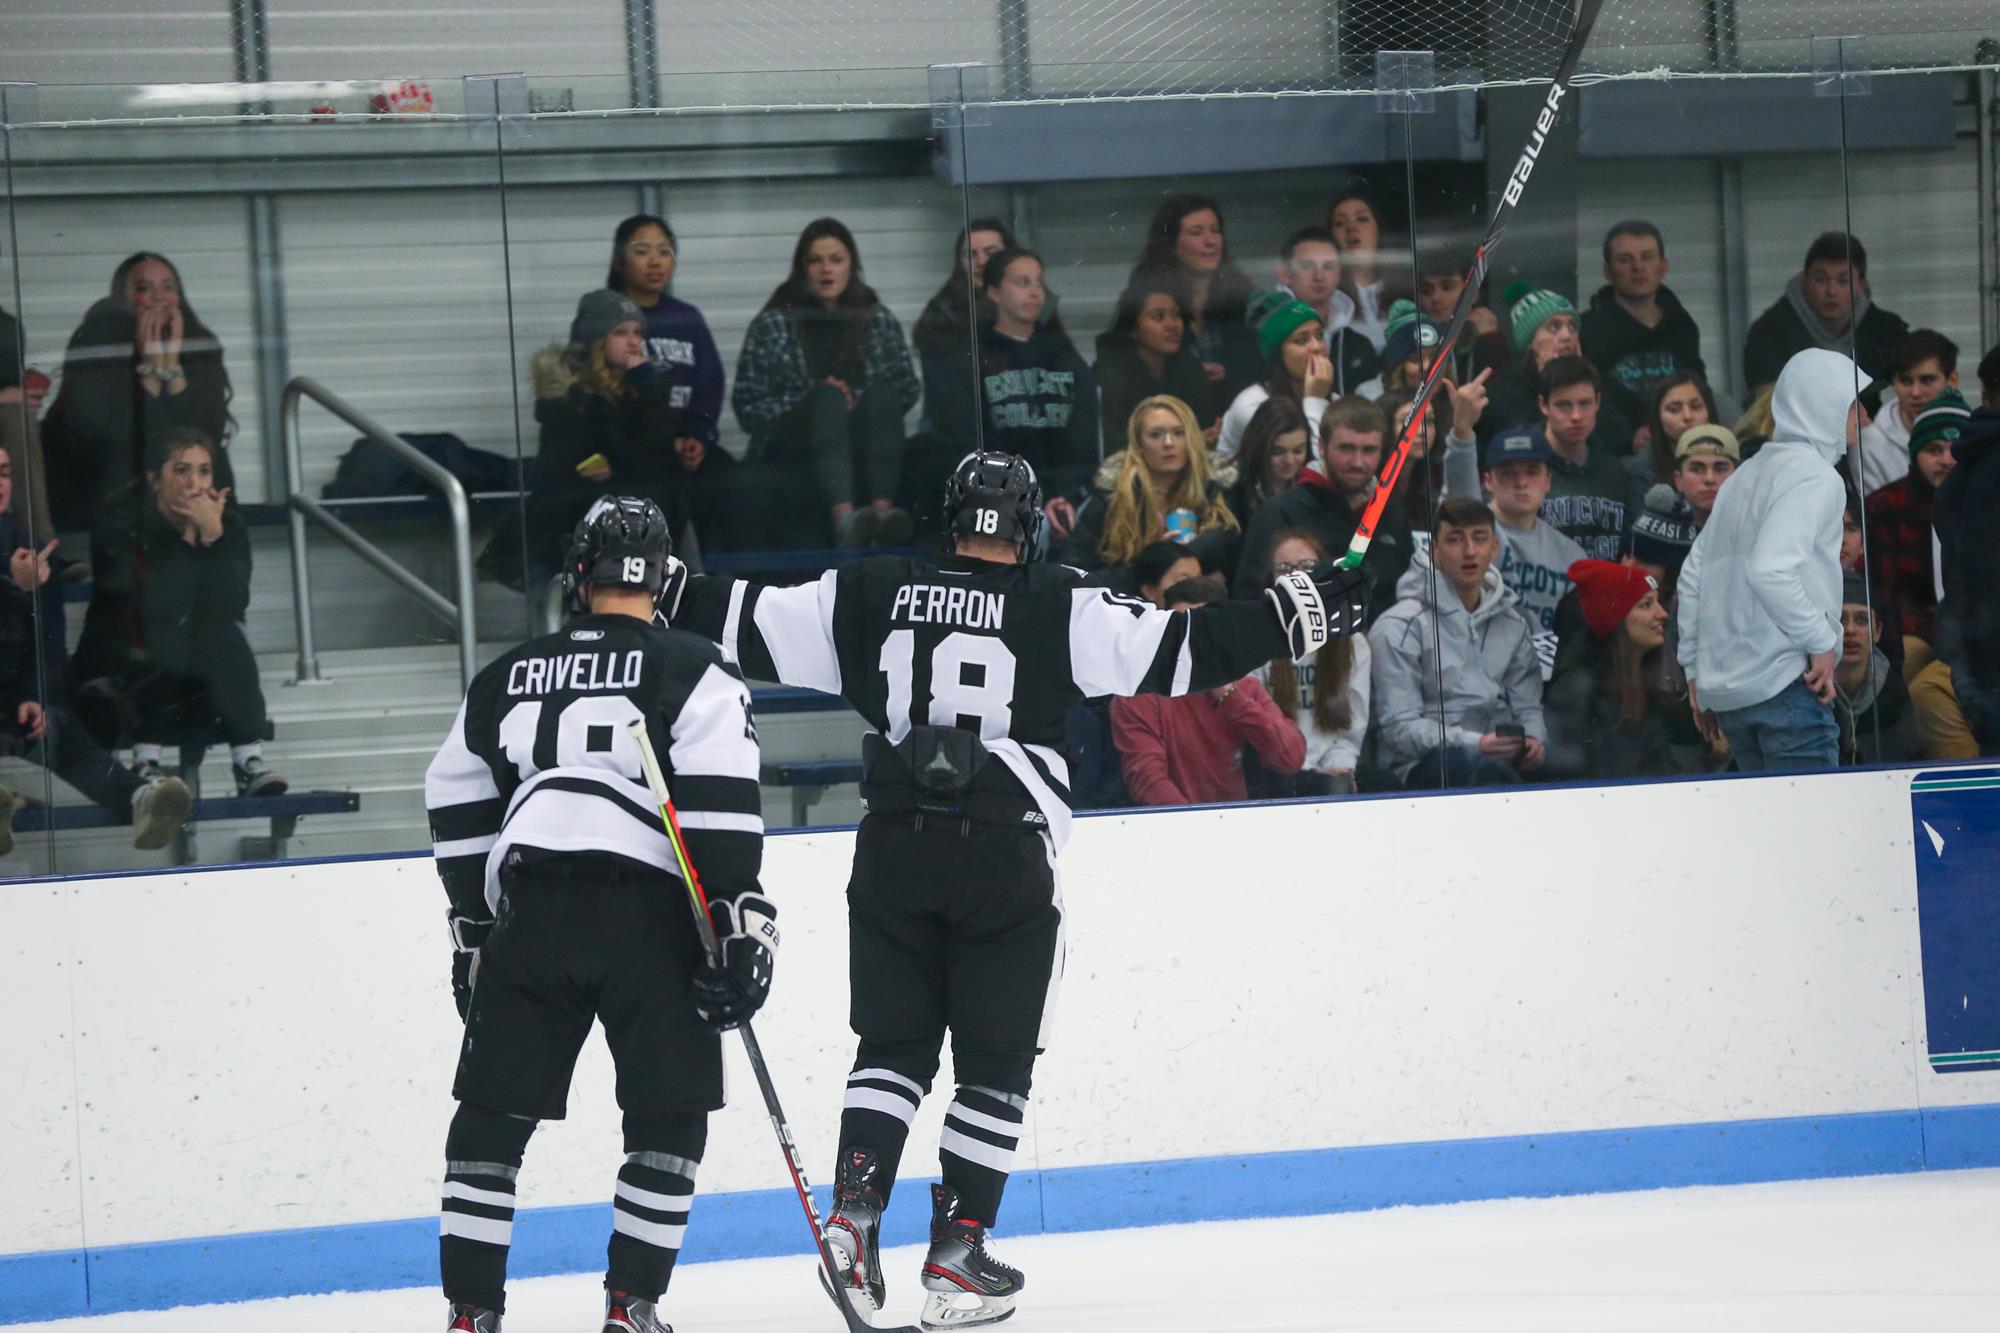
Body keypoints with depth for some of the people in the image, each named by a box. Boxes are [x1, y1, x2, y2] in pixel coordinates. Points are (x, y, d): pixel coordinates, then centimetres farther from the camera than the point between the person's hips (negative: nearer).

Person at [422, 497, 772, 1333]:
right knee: (668, 1118, 8)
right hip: (649, 920, -3)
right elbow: (720, 802, -9)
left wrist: (474, 929, 28)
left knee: (491, 1119, 10)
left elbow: (460, 816, 20)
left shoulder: (504, 680, 17)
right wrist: (741, 919, -10)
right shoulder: (690, 673, 3)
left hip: (530, 919, 3)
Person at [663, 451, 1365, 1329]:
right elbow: (1180, 652, -9)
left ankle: (854, 1206, -5)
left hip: (893, 852, 3)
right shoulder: (1056, 608, -3)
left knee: (894, 1045, 14)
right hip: (1004, 861, -3)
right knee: (995, 1062, 7)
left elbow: (752, 628, 9)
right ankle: (957, 1254, 4)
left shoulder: (871, 596, 5)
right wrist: (1308, 612, -3)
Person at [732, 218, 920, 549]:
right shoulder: (771, 326, 10)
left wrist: (856, 403, -7)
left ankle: (883, 507, -50)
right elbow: (747, 405, 1)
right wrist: (820, 399, -10)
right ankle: (844, 516, -62)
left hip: (864, 445, 2)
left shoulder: (880, 321, 18)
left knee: (884, 393, -27)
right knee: (828, 397, -33)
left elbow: (907, 391, 11)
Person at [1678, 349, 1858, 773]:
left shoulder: (1746, 476, 19)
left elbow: (1693, 574, 20)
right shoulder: (1814, 476, -8)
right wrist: (1821, 641, -14)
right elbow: (1770, 570, -22)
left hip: (1724, 690, 9)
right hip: (1784, 685, -9)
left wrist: (1695, 667, 23)